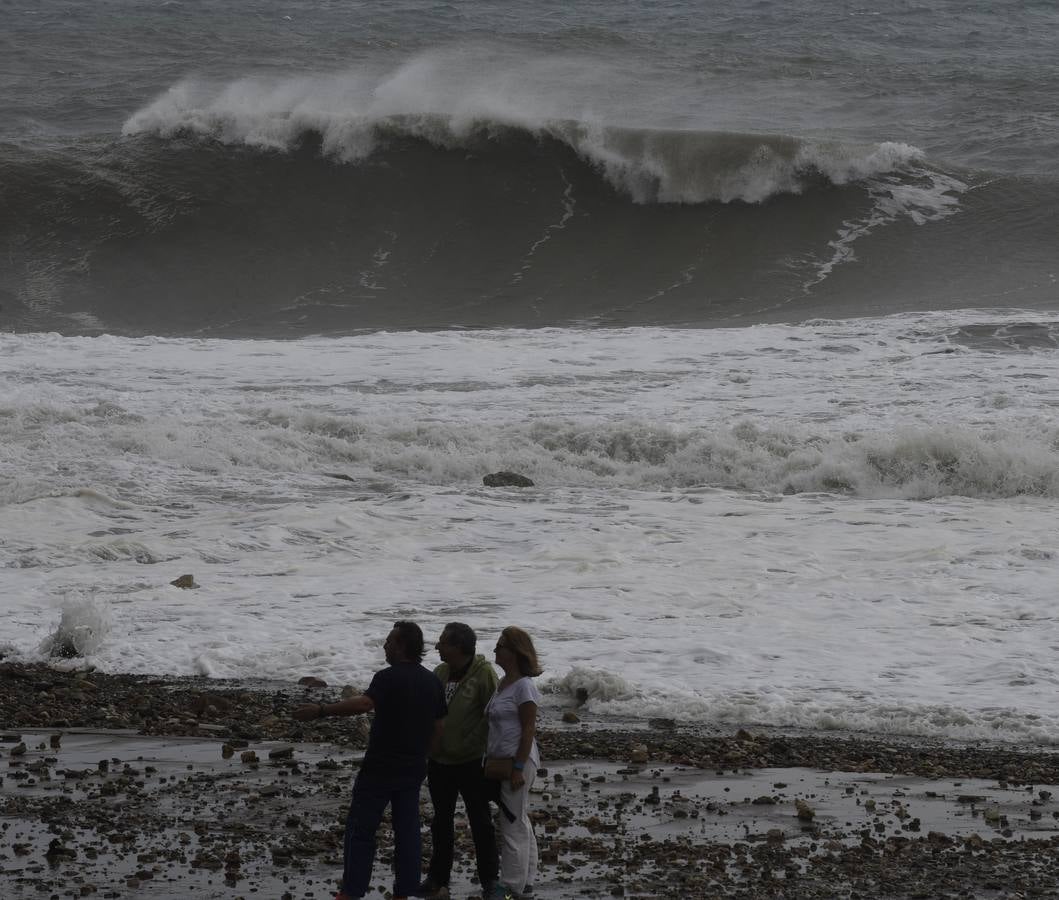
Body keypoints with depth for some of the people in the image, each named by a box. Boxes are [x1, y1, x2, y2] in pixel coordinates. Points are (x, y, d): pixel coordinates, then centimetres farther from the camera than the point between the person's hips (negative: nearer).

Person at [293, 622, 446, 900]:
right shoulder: (433, 682, 7)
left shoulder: (389, 677, -16)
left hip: (380, 768, -6)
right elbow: (439, 728, 13)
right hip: (413, 770, 6)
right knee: (407, 830, 9)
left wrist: (321, 710, -38)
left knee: (361, 828, 1)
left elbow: (364, 702, -34)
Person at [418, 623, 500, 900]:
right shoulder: (440, 673, 3)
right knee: (441, 822, 15)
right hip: (439, 761, 6)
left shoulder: (484, 674, -15)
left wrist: (468, 744, -16)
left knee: (480, 821, 5)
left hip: (471, 762, -6)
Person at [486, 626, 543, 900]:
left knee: (513, 823, -3)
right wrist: (491, 760, 18)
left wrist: (519, 767, -20)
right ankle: (526, 878, 25)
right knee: (520, 821, 16)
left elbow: (529, 729, -18)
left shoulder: (523, 686, -16)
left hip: (518, 759, -9)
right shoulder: (503, 683, 11)